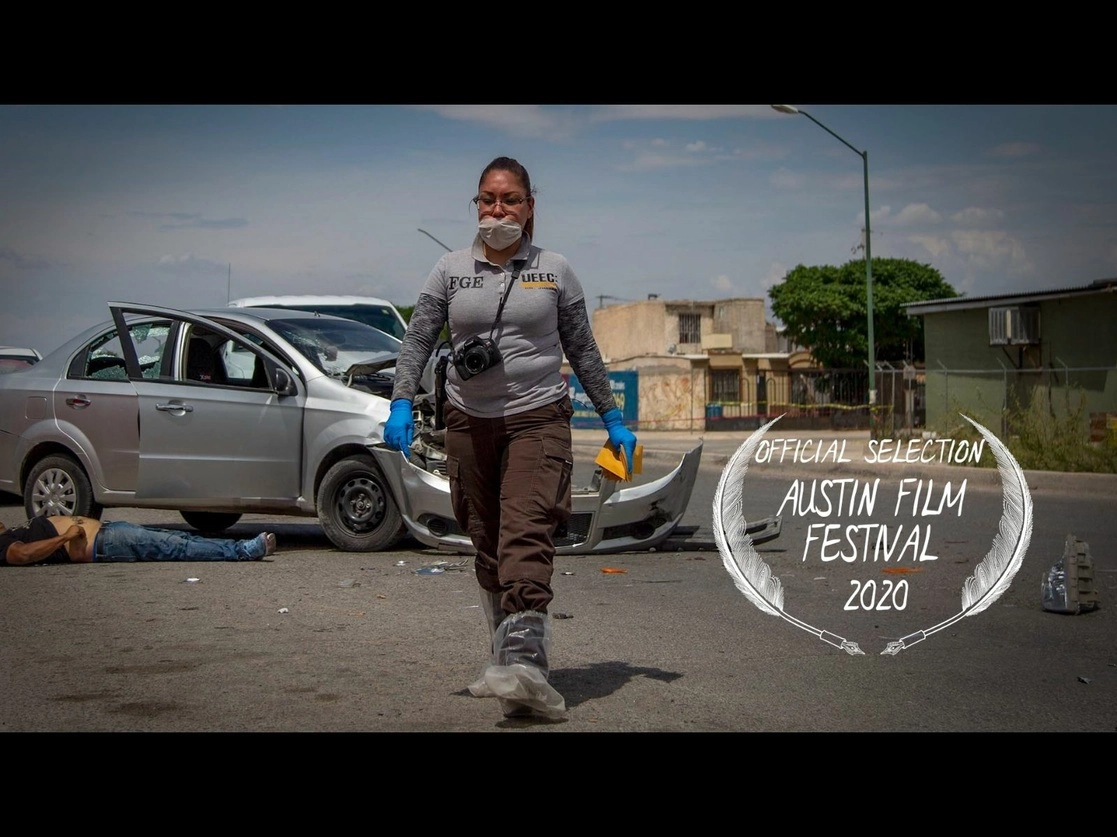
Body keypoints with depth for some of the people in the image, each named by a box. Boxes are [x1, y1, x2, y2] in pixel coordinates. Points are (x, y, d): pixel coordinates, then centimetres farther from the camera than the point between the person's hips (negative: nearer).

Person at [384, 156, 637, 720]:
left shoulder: (554, 271, 7)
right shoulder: (451, 270, 9)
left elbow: (582, 351, 12)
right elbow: (418, 339, 6)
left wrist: (612, 421, 12)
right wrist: (401, 404, -9)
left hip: (538, 419, -3)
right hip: (469, 422, 3)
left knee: (526, 537, -20)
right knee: (487, 547, 8)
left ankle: (526, 665, -32)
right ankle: (504, 656, 20)